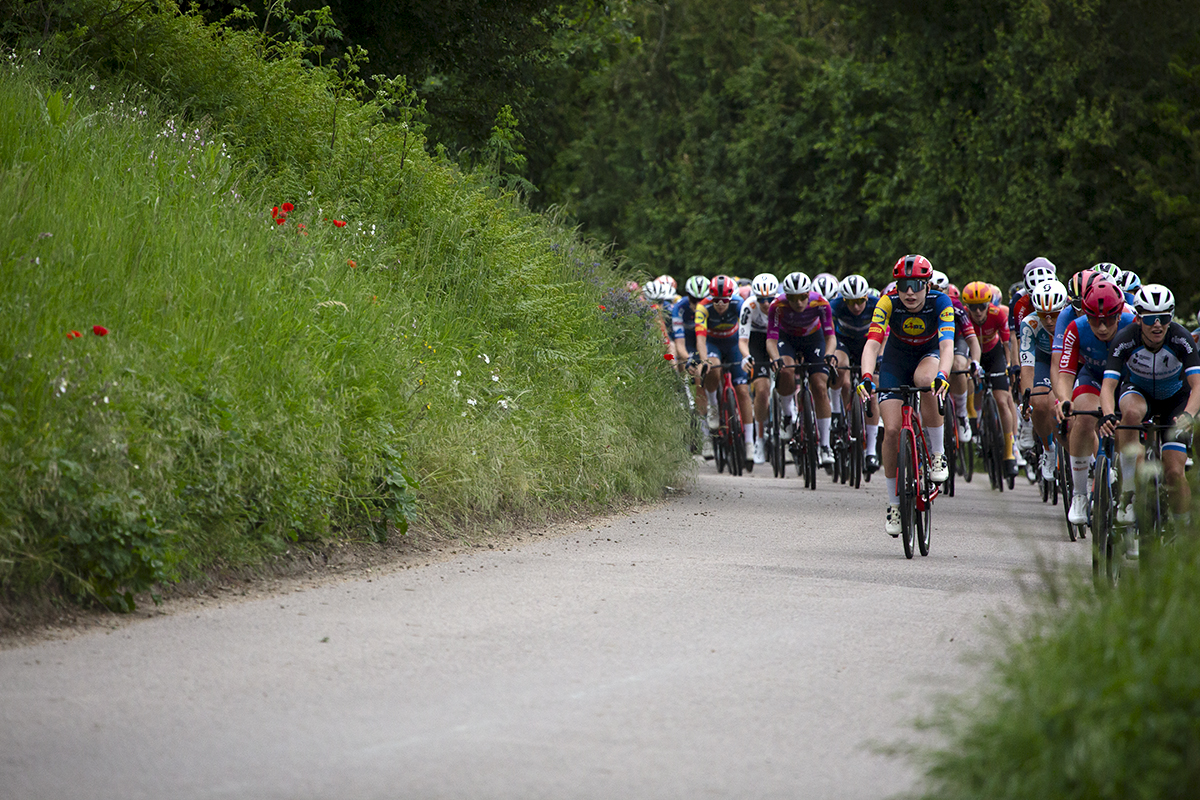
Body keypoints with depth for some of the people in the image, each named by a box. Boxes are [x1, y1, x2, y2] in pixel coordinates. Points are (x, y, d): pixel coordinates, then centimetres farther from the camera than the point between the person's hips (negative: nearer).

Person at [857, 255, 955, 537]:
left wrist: (942, 375, -58)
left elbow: (947, 345, -38)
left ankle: (938, 453, -20)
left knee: (925, 380, -38)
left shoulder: (940, 303, -27)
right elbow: (872, 342, -35)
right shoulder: (888, 303, -26)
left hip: (929, 356, -1)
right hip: (896, 360, 1)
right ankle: (894, 505, 3)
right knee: (892, 430, -13)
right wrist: (866, 377, -52)